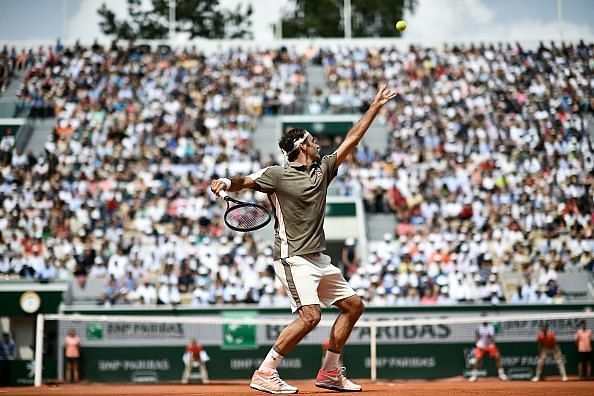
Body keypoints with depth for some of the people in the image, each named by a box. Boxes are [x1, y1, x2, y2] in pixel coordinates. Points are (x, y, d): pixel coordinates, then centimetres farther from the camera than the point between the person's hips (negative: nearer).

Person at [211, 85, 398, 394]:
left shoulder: (322, 169, 12)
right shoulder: (277, 174, -7)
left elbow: (352, 139, 15)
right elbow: (246, 181, -14)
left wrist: (375, 107, 15)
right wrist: (227, 183, -37)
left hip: (319, 260, 9)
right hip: (293, 259, -9)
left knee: (353, 306, 12)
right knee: (310, 316, -23)